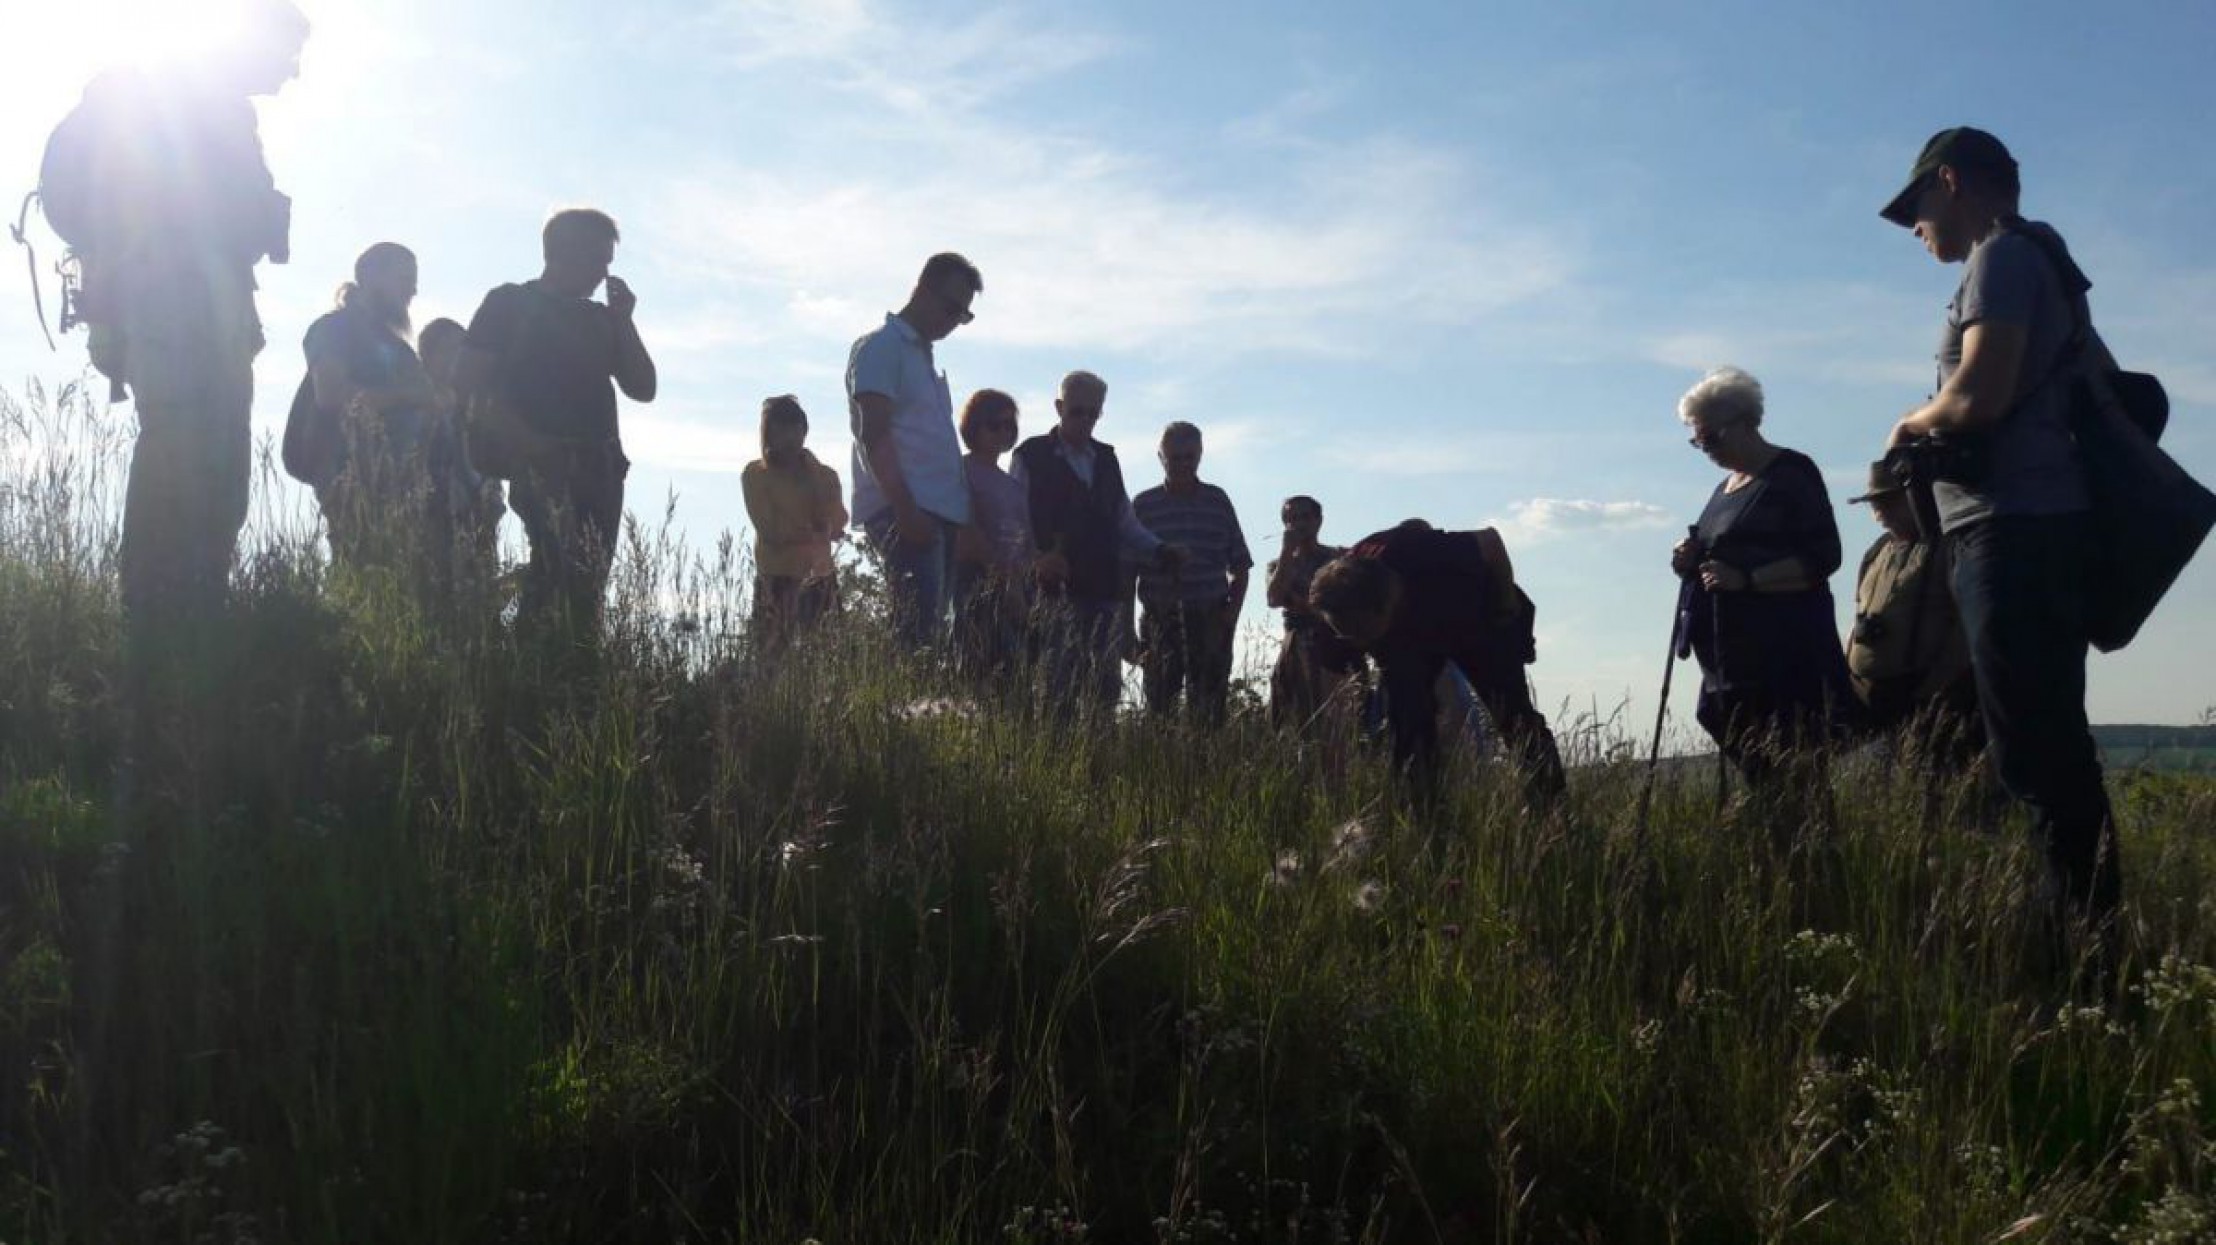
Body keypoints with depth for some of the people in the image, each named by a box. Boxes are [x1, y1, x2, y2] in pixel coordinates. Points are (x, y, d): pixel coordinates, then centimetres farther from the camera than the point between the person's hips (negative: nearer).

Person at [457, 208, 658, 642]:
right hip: (543, 466, -6)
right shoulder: (509, 303, 6)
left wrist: (624, 320, 8)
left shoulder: (600, 318, 22)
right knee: (561, 572, -21)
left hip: (600, 465, 6)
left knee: (588, 582, -1)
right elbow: (472, 380, -3)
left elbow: (643, 389, 17)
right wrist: (526, 441, -15)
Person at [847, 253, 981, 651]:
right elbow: (874, 436, -12)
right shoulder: (881, 347, -1)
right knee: (918, 632, -17)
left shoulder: (925, 355, 25)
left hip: (939, 514, 9)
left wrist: (964, 519, 17)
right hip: (906, 513, -9)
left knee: (932, 629, 4)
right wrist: (906, 510, -21)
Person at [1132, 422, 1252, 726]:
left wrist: (1232, 611, 1)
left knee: (1209, 710, -3)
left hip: (1210, 619, 1)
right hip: (1160, 619, -1)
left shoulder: (1217, 501, 11)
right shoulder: (1143, 505, 6)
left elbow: (1240, 567, 14)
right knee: (1159, 705, -3)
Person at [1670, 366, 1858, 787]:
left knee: (1791, 774, -13)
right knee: (1752, 779, 5)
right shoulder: (1727, 485, 21)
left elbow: (1822, 557, -12)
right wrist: (1693, 562, 7)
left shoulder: (1792, 474, -3)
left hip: (1785, 662, -8)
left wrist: (1746, 578, -22)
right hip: (1733, 664, 8)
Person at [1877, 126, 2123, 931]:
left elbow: (1977, 396, -20)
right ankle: (2093, 921, 14)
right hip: (2041, 526, 10)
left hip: (2016, 529, -10)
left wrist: (1913, 424, 0)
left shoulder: (2002, 257, -6)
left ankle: (2091, 927, -12)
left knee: (2031, 747, -12)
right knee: (2051, 743, 11)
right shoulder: (2041, 263, 23)